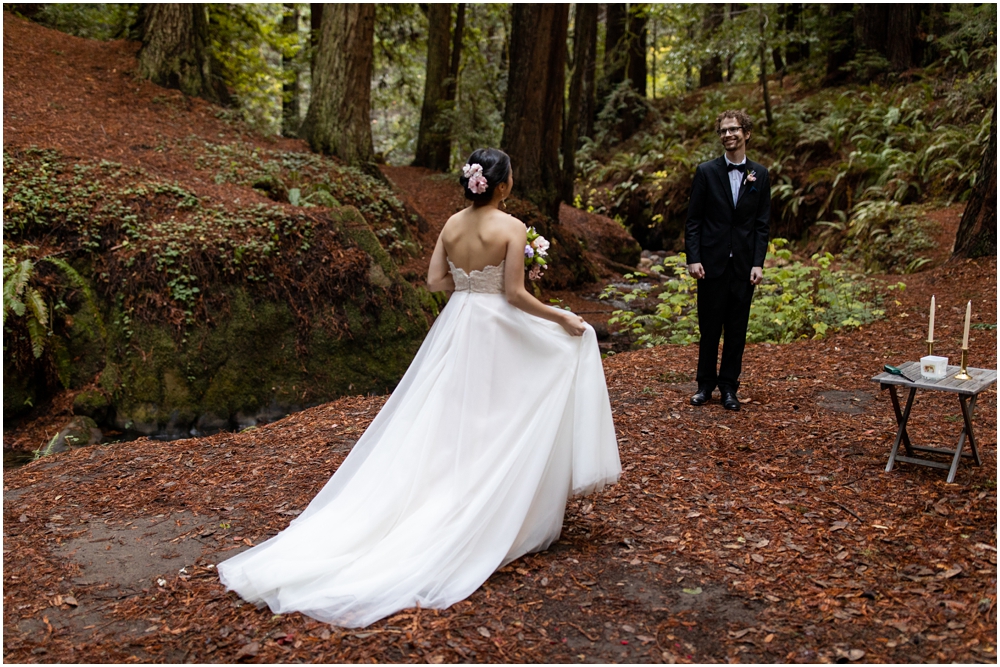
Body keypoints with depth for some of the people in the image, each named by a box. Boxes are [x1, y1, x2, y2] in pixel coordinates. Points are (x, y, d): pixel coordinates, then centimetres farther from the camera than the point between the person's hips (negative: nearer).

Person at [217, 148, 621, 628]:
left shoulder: (451, 224, 3)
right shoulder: (512, 228, -14)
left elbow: (435, 280, 4)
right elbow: (515, 294, -16)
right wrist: (561, 319, -5)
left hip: (456, 329, 5)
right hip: (497, 334, -5)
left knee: (447, 422, 12)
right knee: (500, 427, 9)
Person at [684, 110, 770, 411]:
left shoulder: (760, 175, 6)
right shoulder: (706, 171, 1)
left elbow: (762, 224, 5)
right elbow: (693, 220, 0)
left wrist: (758, 263, -4)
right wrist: (693, 258, -9)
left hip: (744, 264, 2)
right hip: (712, 262, -1)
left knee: (737, 329, 7)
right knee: (709, 327, 6)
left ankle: (729, 387, 18)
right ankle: (706, 384, 19)